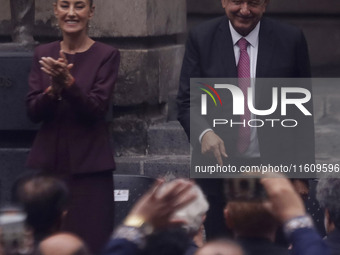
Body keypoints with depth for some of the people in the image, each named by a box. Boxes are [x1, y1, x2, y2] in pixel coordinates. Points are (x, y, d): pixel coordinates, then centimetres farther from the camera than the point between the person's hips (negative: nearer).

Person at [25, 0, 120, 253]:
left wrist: (68, 83, -26)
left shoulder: (107, 55, -3)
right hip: (47, 163, 3)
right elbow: (33, 111, 1)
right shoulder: (43, 54, 8)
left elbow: (97, 110, -11)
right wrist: (53, 89, -18)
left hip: (88, 167, -3)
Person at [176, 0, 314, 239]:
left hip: (275, 166, -1)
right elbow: (187, 101, 0)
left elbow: (303, 108, 4)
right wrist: (204, 133, -21)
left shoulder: (291, 39, 0)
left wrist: (304, 167, 0)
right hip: (219, 164, 1)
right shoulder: (201, 38, 1)